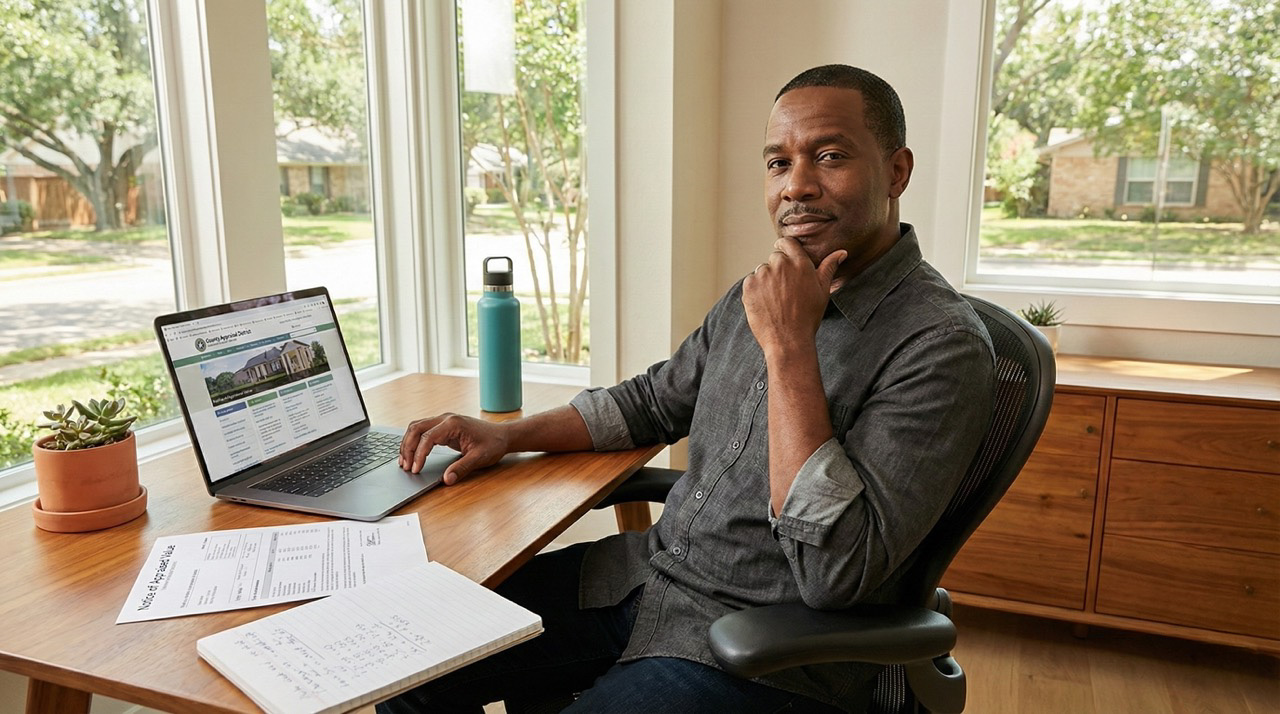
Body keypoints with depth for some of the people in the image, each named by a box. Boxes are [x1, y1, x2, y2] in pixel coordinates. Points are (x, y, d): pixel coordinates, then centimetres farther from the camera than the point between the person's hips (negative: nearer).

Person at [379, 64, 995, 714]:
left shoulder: (941, 344, -18)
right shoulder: (758, 294, 6)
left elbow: (836, 574, -26)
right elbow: (654, 401, 19)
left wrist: (788, 345, -26)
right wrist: (506, 435, 9)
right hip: (647, 567, 7)